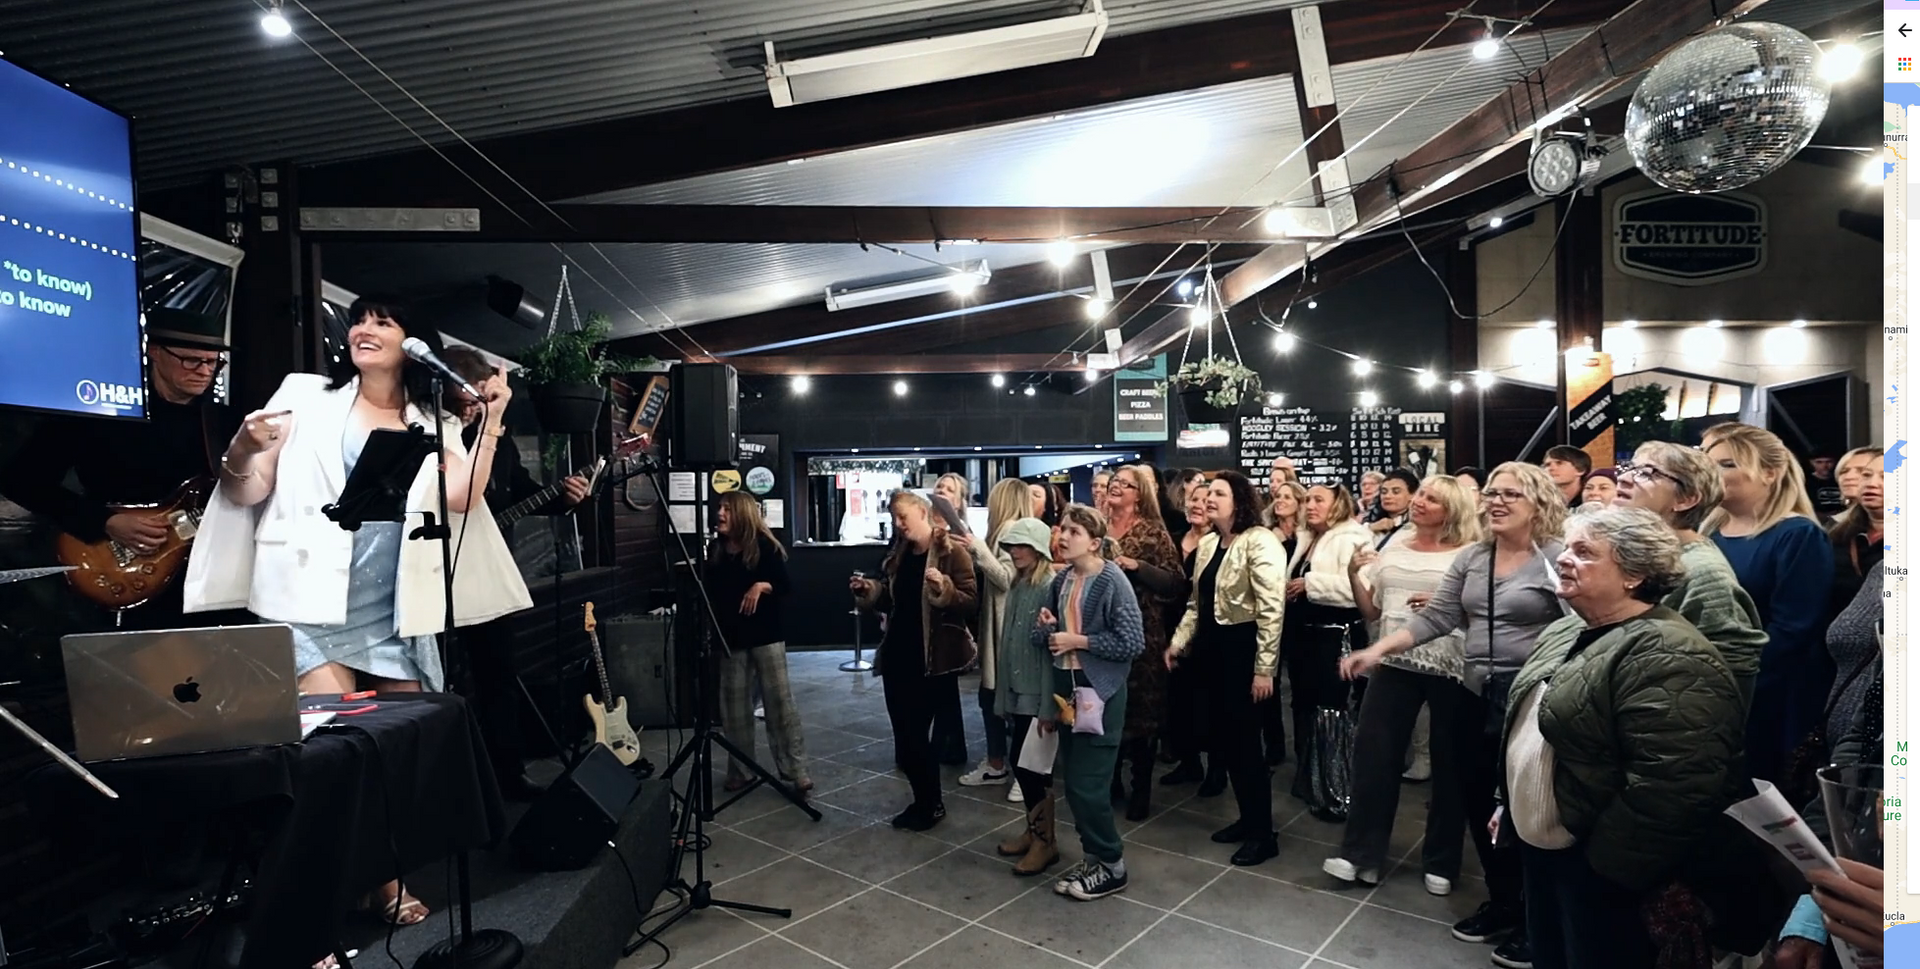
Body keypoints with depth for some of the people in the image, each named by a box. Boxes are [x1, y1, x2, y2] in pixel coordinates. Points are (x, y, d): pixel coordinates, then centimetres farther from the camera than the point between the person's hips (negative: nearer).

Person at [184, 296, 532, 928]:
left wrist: (491, 421, -8)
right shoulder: (306, 395, 6)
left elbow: (463, 498, -5)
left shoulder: (432, 426, 10)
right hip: (312, 599, -2)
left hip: (394, 610, 3)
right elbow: (247, 493, 4)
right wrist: (242, 450, -17)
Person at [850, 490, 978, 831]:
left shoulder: (952, 552, -11)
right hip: (897, 655, 7)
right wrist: (869, 591, 4)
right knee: (904, 734, 10)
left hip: (932, 659, -7)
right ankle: (923, 800, 27)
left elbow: (972, 603, -15)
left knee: (917, 733, -1)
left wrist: (944, 589, -30)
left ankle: (932, 804, 18)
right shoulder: (900, 555, 11)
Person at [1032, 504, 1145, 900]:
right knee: (1073, 783, 12)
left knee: (1087, 785, -3)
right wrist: (1048, 627, -5)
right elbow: (1048, 635, 18)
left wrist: (1078, 640, -17)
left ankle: (1112, 866, 16)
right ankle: (1092, 858, 28)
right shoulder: (1061, 580, 6)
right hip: (1067, 688, 7)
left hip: (1099, 692, -7)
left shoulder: (1111, 580, -13)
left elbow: (1133, 642, -18)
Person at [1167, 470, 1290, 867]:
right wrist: (1179, 642, 9)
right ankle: (1247, 819, 30)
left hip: (1242, 650, -8)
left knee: (1244, 743, 0)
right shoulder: (1207, 544, 11)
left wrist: (1264, 668, -20)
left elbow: (1272, 609, -18)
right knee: (1221, 740, 13)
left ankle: (1264, 833, 16)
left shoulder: (1258, 542, -14)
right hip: (1210, 650, 8)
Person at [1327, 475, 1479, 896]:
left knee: (1448, 763, 9)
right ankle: (1360, 852, 13)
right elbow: (1371, 612, 11)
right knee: (1373, 751, 2)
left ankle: (1440, 861, 26)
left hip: (1449, 668, -3)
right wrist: (1353, 574, -3)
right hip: (1395, 663, 4)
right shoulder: (1391, 550, 10)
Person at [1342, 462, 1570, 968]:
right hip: (1474, 699, 6)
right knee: (1480, 807, 16)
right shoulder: (1470, 558, 7)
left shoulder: (1558, 559, -10)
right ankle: (1503, 903, 36)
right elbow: (1434, 618, 2)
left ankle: (1535, 919, 28)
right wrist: (1377, 650, -7)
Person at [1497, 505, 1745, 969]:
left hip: (1597, 866, -8)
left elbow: (1671, 786, -28)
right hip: (1540, 846, 9)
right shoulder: (1563, 634, 9)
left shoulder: (1666, 656, -22)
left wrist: (1609, 868, -23)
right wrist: (1509, 806, 19)